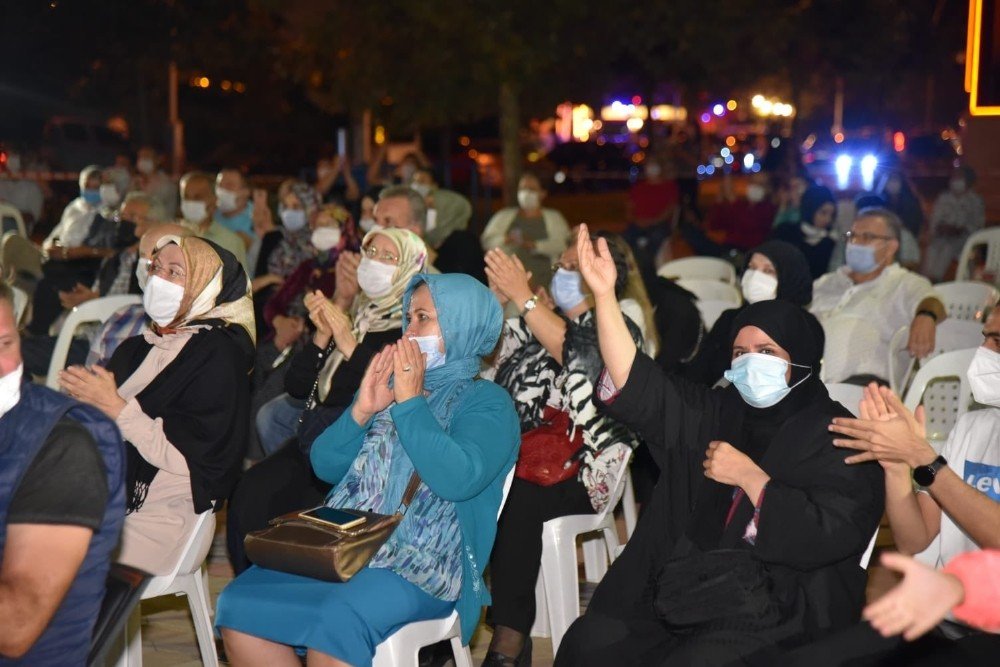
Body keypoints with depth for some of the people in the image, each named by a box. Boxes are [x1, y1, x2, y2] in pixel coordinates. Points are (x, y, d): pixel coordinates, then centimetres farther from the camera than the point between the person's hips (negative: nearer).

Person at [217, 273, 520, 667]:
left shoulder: (487, 402, 2)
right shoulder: (389, 385, 20)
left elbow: (457, 479, -17)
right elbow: (325, 466, 15)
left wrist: (410, 402, -12)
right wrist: (362, 410, -1)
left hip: (422, 563, -6)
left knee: (333, 623, -34)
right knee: (239, 606, -15)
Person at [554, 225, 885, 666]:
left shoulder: (839, 437, -3)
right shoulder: (721, 414, 13)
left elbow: (829, 537, -17)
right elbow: (638, 387, 3)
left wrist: (748, 474, -11)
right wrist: (604, 296, -6)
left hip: (777, 616, -5)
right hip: (682, 596, 5)